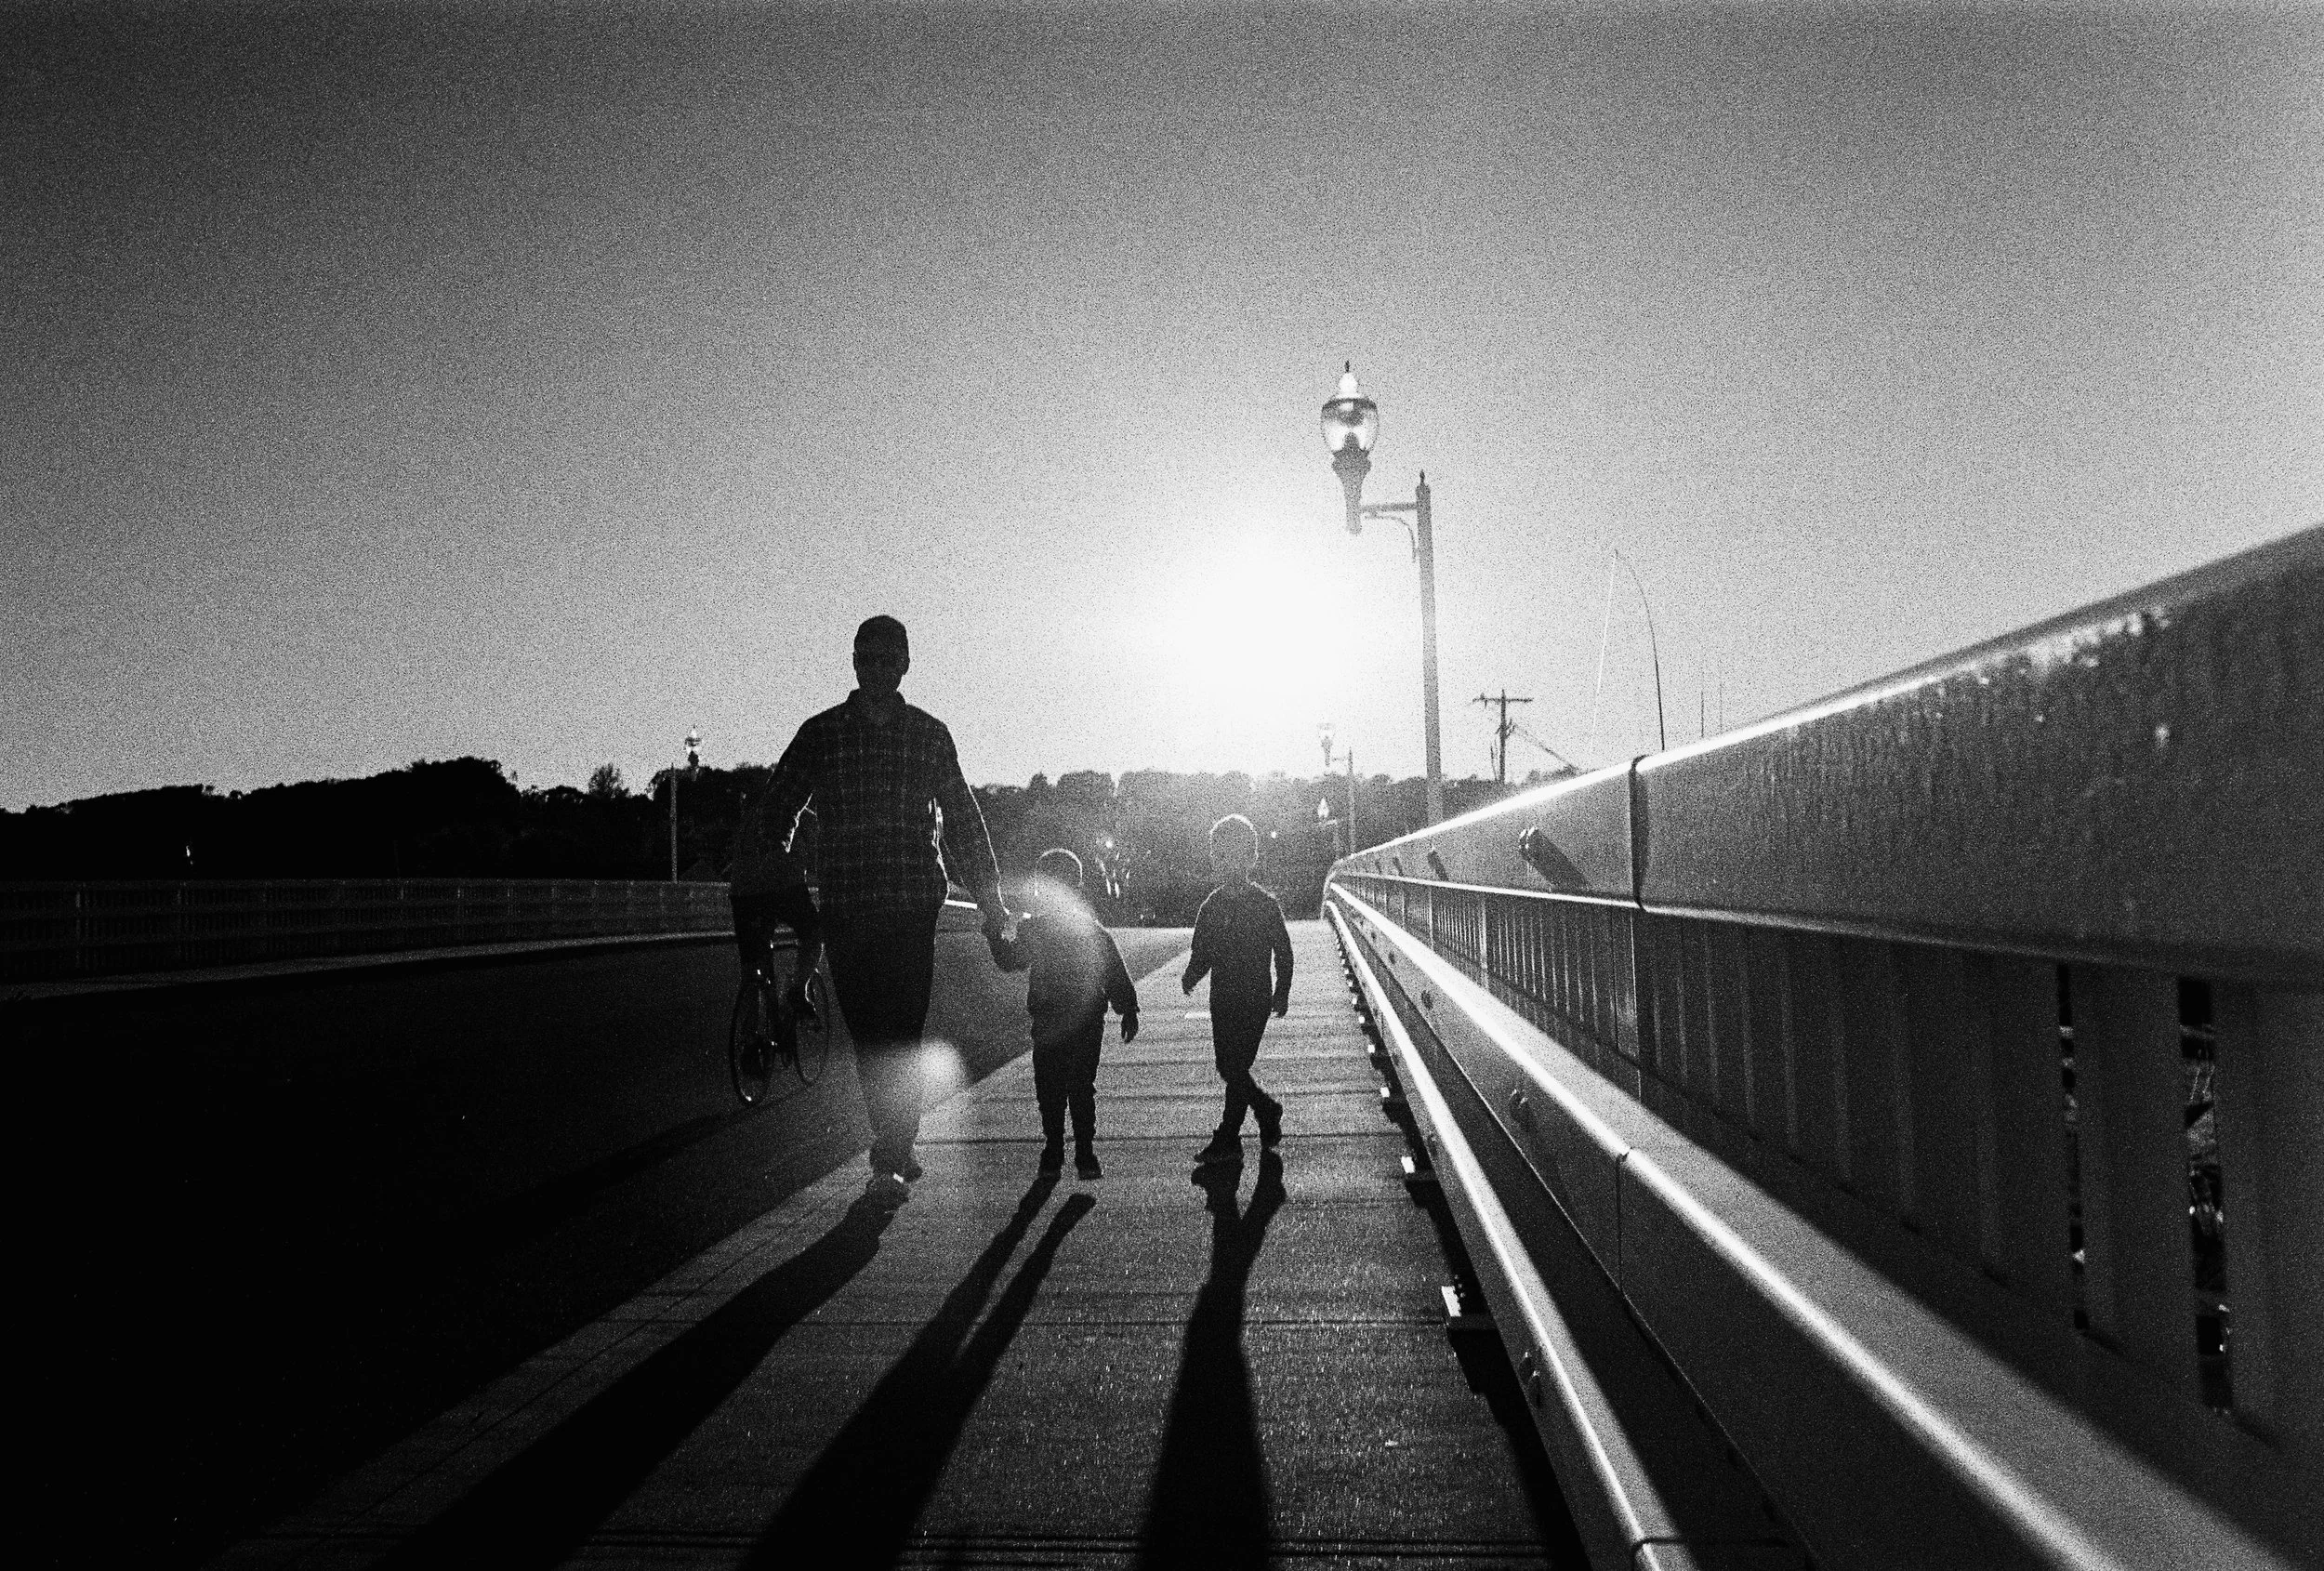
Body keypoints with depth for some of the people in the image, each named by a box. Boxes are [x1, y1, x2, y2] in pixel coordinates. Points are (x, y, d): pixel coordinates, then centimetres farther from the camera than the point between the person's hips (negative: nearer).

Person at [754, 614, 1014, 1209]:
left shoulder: (929, 734, 9)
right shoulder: (820, 733, 8)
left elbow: (962, 820, 12)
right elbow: (777, 805, 13)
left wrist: (990, 900, 10)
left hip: (914, 903, -1)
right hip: (844, 907, 1)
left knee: (898, 1035, -8)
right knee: (870, 1036, 5)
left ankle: (891, 1161, -5)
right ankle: (897, 1149, 20)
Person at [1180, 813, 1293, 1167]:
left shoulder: (1265, 904, -5)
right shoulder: (1212, 906, 7)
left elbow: (1283, 952, 0)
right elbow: (1202, 953, 11)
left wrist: (1282, 993, -3)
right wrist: (1191, 977, -6)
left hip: (1254, 1001, -5)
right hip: (1222, 1000, 5)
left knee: (1235, 1068, -8)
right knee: (1228, 1068, 7)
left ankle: (1227, 1142, 3)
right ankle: (1268, 1112, 27)